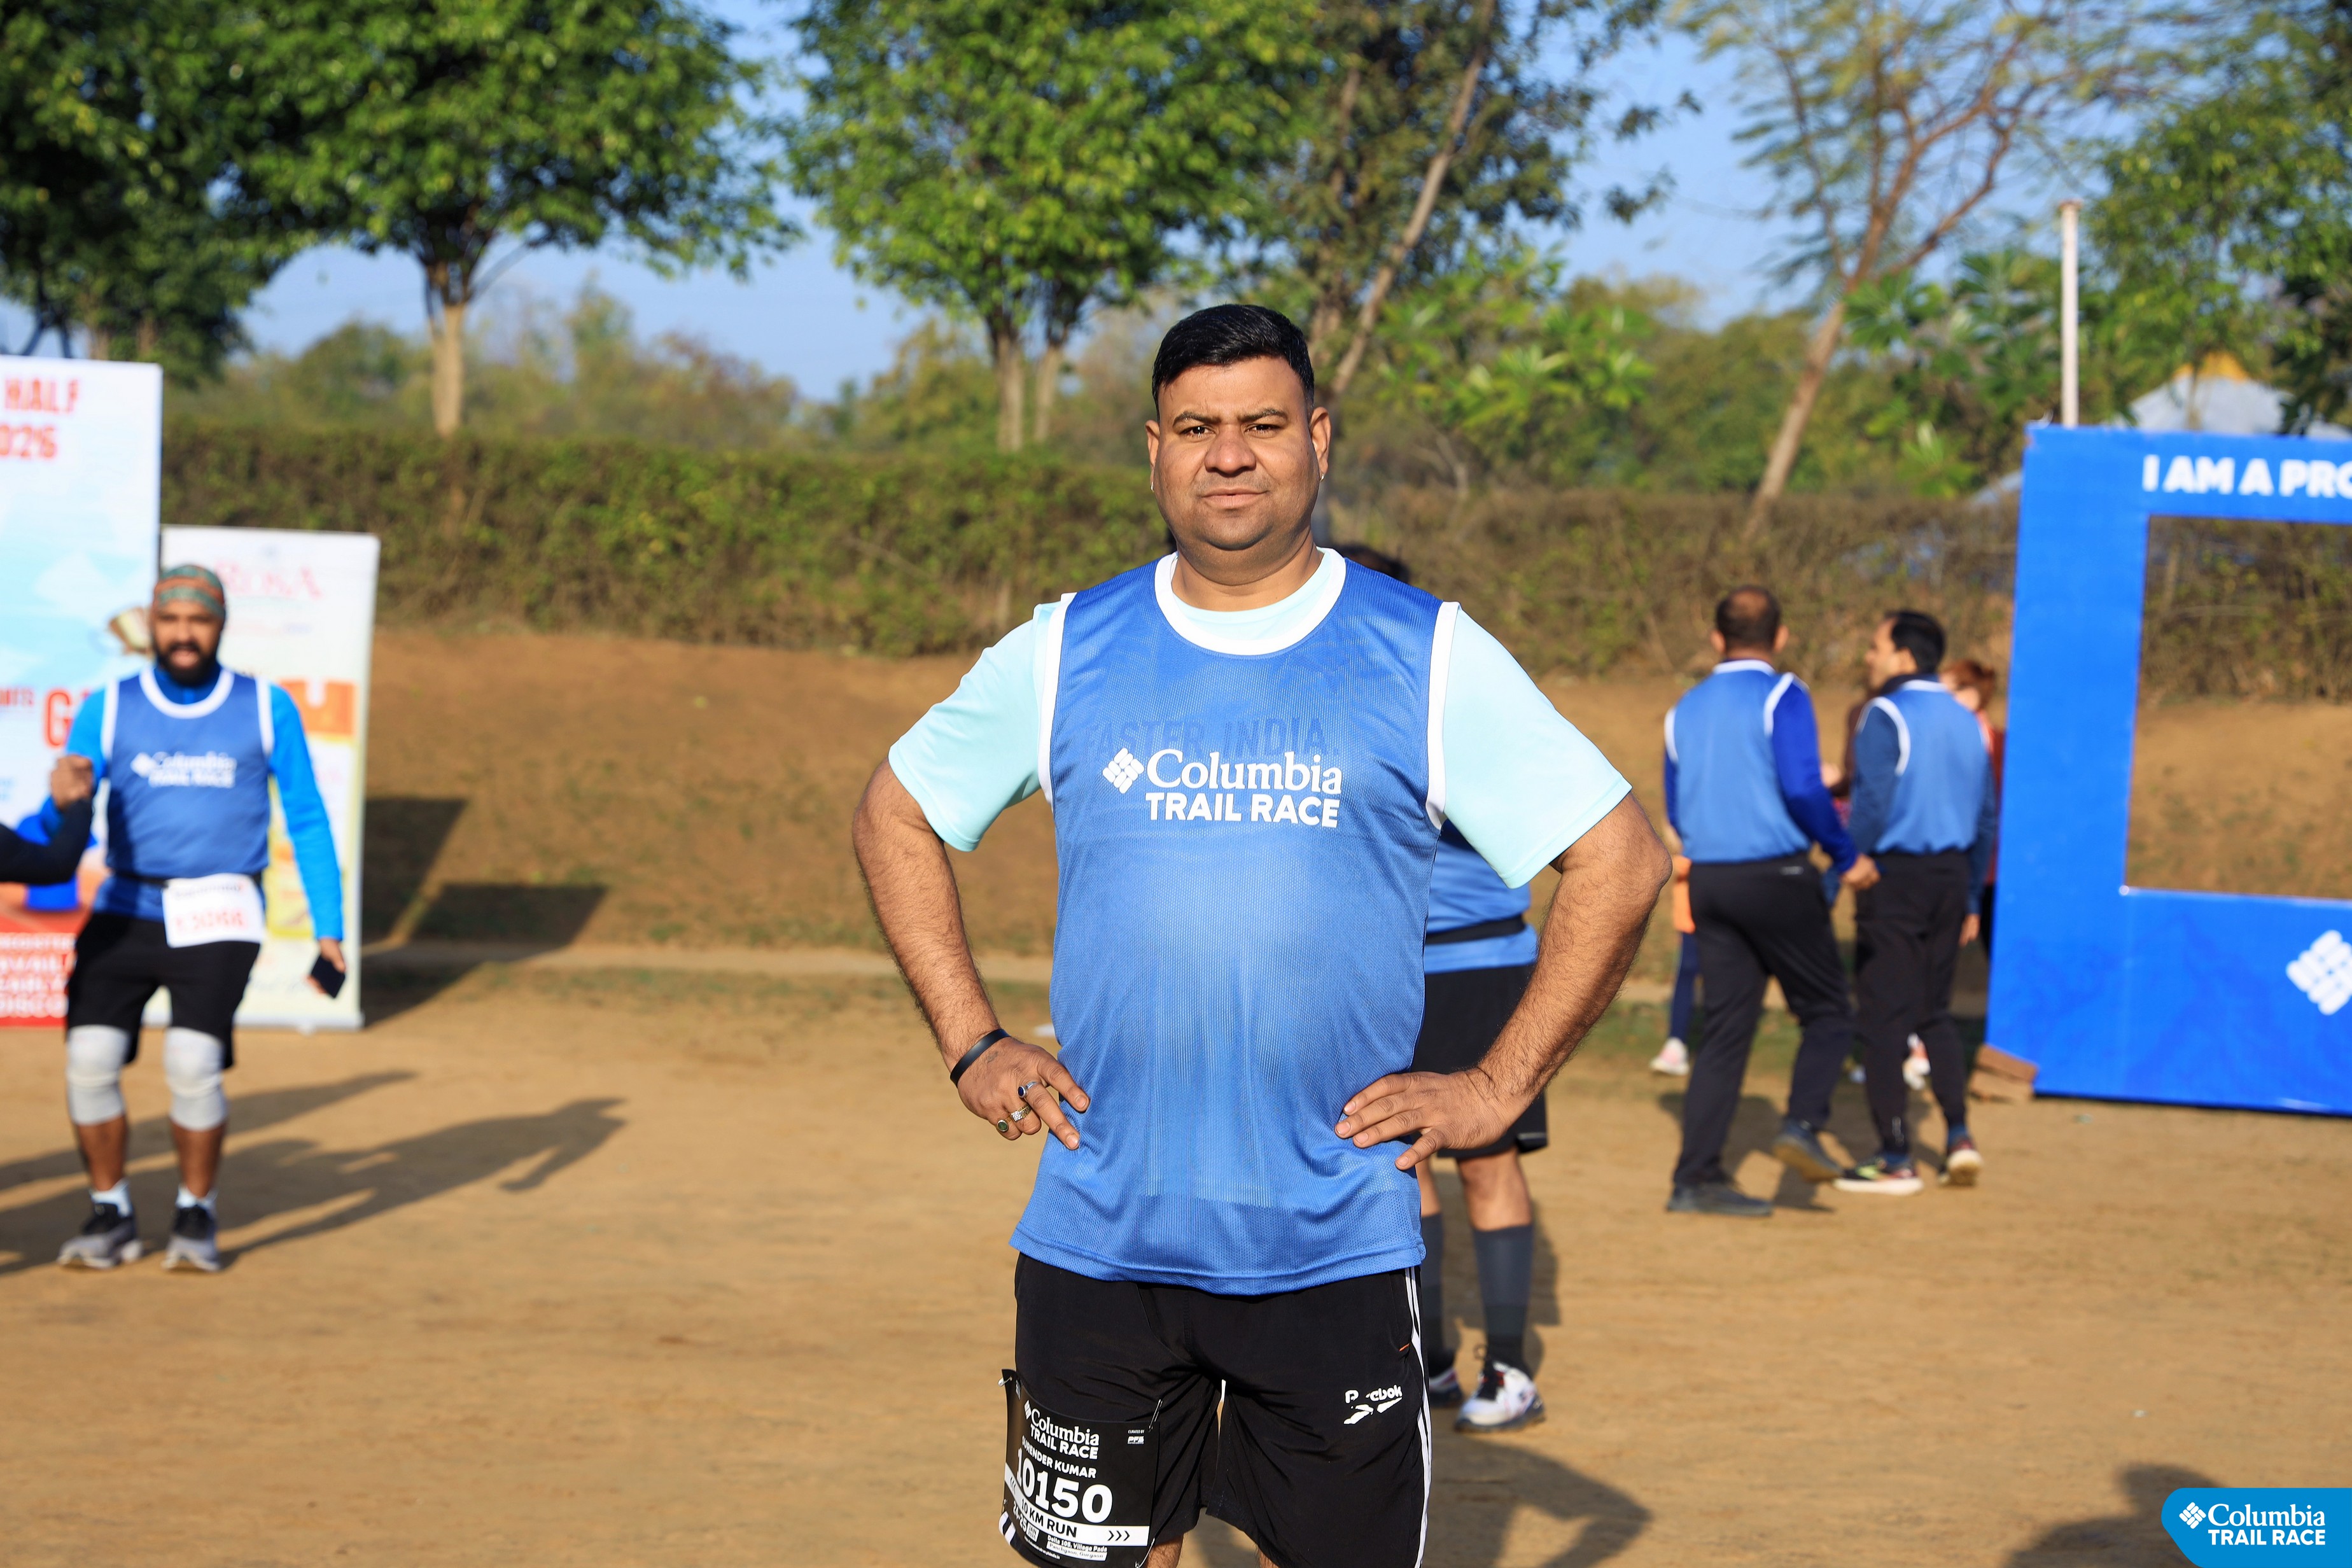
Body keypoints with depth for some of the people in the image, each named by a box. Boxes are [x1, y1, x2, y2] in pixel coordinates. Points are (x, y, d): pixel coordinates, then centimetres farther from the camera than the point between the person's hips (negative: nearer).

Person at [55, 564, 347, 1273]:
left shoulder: (269, 710, 4)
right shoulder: (108, 710, 4)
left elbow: (307, 823, 7)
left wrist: (329, 930, 1)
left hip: (218, 920, -2)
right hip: (126, 912, 2)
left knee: (192, 1066, -18)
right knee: (90, 1060, -12)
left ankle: (196, 1217, 5)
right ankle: (110, 1219, 8)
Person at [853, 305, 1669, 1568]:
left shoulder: (1429, 659, 1)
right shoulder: (1066, 653, 5)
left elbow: (1619, 861, 4)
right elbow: (897, 815, 18)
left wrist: (1500, 1087, -2)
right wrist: (972, 1046, 8)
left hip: (1338, 1251, -1)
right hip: (1099, 1239, 1)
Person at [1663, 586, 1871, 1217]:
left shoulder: (1686, 710, 12)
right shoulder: (1782, 697, -7)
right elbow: (1802, 788, -19)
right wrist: (1846, 855, -6)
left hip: (1707, 880, 6)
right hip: (1776, 875, -6)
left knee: (1727, 1025, 7)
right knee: (1827, 1012, 7)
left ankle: (1697, 1177, 2)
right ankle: (1803, 1125, -15)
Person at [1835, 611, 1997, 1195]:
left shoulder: (1886, 716, -9)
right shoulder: (1966, 722, 12)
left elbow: (1872, 804, -19)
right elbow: (1987, 816, 14)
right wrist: (1970, 900, 20)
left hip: (1894, 875, -7)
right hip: (1951, 875, 7)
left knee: (1884, 1017, -1)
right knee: (1934, 1012, 17)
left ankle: (1896, 1160, -1)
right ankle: (1958, 1134, 3)